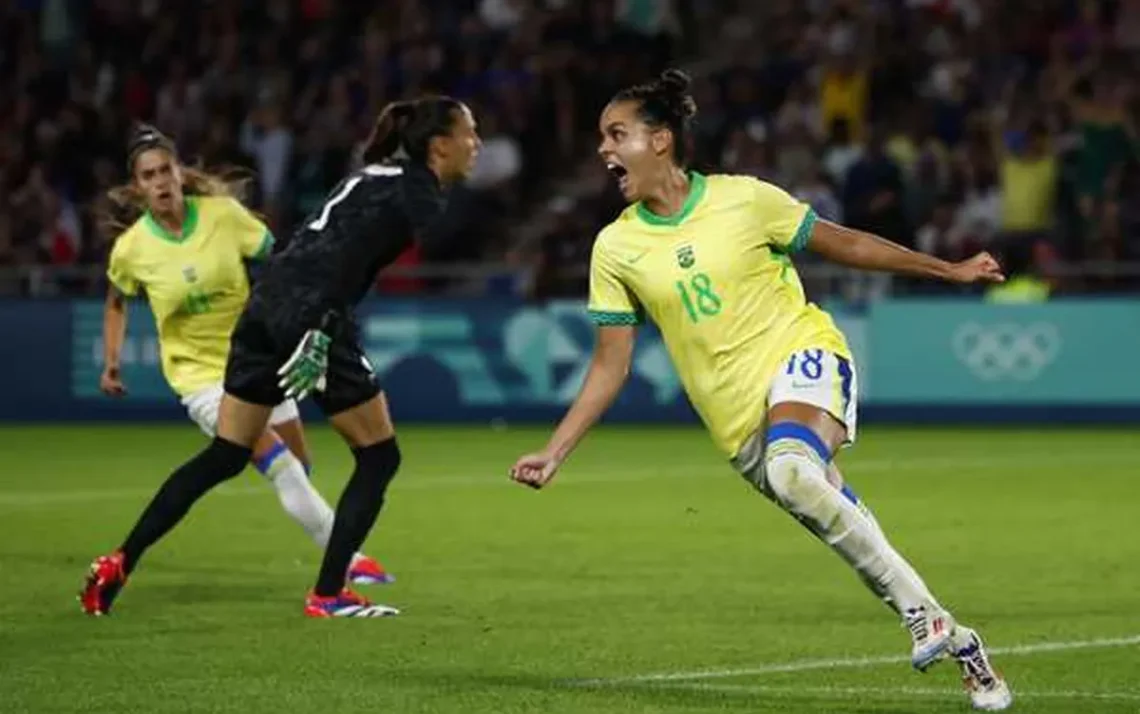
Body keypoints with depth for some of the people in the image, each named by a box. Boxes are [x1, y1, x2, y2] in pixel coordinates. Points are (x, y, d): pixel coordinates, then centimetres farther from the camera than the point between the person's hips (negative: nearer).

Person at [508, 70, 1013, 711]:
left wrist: (950, 270, 7)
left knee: (790, 468, -34)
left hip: (804, 355, -4)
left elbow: (841, 243, 5)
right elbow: (611, 367, 6)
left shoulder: (742, 199, -6)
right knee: (845, 531, -3)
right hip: (740, 421, 4)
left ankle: (924, 614, -26)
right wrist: (553, 454, -2)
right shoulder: (615, 249, 2)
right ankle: (954, 643, 11)